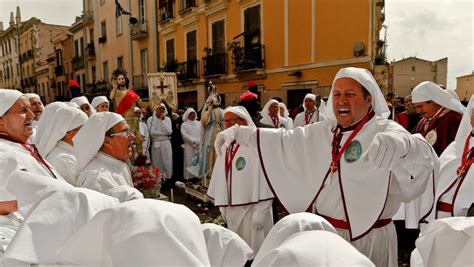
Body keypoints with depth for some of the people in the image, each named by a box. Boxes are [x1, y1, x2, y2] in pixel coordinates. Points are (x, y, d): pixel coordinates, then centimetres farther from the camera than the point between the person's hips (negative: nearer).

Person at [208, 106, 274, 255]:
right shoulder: (225, 147, 7)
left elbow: (264, 181, -18)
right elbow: (222, 178, 12)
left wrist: (260, 213, -18)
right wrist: (223, 206, 12)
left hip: (252, 209, -6)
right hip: (232, 210, 7)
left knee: (254, 251, 7)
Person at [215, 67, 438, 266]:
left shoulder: (385, 130, -14)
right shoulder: (324, 131, 4)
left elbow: (423, 156, -31)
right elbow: (284, 141, 10)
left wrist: (401, 143, -54)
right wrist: (240, 132, 3)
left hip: (369, 238, -5)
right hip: (325, 232, 5)